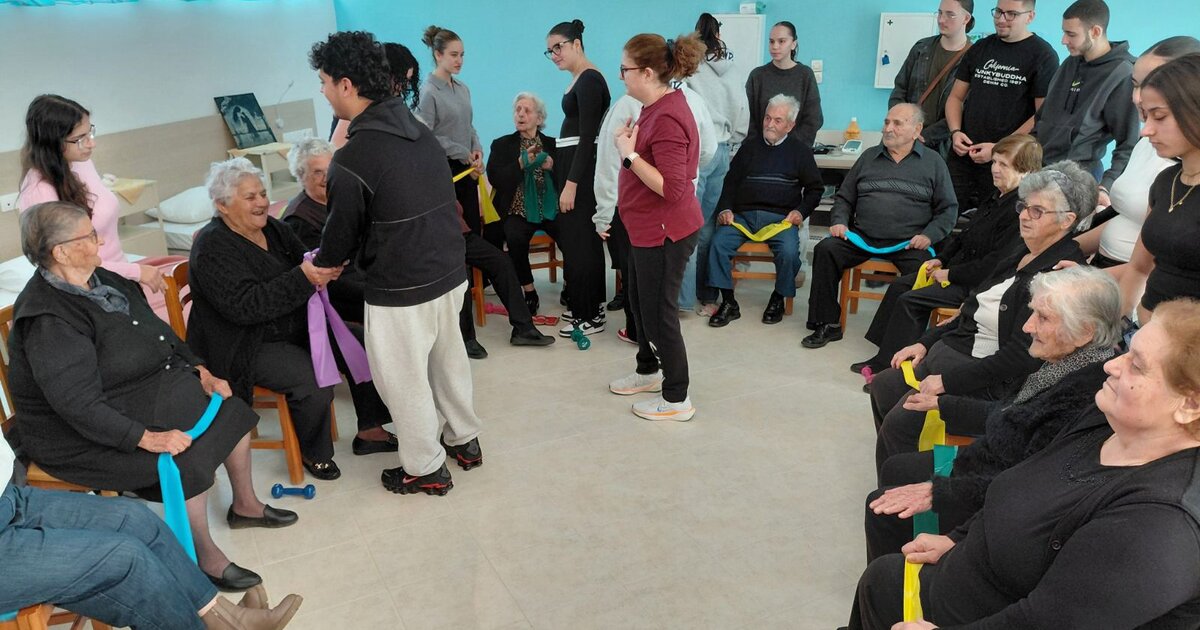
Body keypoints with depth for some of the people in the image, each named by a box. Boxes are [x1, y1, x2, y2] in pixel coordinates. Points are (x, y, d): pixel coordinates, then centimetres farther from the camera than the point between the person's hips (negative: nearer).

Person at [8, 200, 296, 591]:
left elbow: (158, 331, 14)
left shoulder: (100, 280, 3)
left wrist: (199, 369, 4)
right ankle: (206, 559, -6)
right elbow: (79, 406, -30)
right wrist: (146, 438, -33)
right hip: (86, 436, -10)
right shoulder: (48, 321, -25)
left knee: (233, 412, 7)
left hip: (153, 389, 10)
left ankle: (245, 505, 27)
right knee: (189, 461, -27)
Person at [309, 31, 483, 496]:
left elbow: (342, 232, -9)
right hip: (450, 272, 8)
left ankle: (426, 469, 27)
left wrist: (321, 263, 16)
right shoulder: (419, 130, 3)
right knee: (448, 359, 24)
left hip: (401, 291, -7)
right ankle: (465, 440, 41)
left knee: (404, 380, 11)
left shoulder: (353, 158, -21)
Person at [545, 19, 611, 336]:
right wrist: (556, 163, 17)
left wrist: (571, 184, -22)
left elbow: (588, 137, -21)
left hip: (583, 168, -10)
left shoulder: (589, 79, -15)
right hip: (574, 164, 10)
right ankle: (584, 305, 25)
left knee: (579, 239, -4)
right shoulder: (580, 79, 14)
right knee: (573, 236, 15)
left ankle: (590, 316, 6)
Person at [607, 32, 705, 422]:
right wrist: (629, 143, 3)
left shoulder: (667, 119, -25)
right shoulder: (658, 107, 8)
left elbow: (672, 188, -29)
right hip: (649, 228, 11)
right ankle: (649, 372, 44)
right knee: (640, 303, 23)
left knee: (660, 313, 2)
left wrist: (628, 154, -26)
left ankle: (677, 400, 18)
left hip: (664, 232, -11)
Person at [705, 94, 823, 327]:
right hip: (743, 215, 2)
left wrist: (801, 211, -3)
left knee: (789, 252, -31)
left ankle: (778, 299, -3)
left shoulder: (800, 152, 13)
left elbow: (815, 188, 15)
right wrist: (726, 209, 0)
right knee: (718, 243, -25)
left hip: (780, 217, -2)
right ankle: (728, 303, -13)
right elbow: (731, 182, 17)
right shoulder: (749, 148, 19)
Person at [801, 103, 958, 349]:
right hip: (863, 237, 3)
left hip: (909, 243, -2)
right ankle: (827, 324, -13)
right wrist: (839, 221, 2)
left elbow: (948, 209, 9)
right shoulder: (869, 156, 18)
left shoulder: (933, 162, 11)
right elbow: (844, 198, 22)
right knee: (826, 249, -21)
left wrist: (929, 235, -8)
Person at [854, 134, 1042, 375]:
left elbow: (994, 264, -26)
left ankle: (890, 366, -6)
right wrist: (941, 259, 7)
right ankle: (884, 356, 12)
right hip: (958, 268, 11)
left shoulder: (1020, 211, -23)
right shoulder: (996, 198, 9)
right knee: (900, 285, 9)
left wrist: (951, 274, -17)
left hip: (976, 284, -11)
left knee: (910, 301, -18)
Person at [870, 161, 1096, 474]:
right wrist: (926, 342, 10)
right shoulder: (1021, 253, 9)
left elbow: (1022, 355, -22)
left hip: (989, 381, -10)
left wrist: (948, 380, -20)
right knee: (882, 387, 10)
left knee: (899, 422, -21)